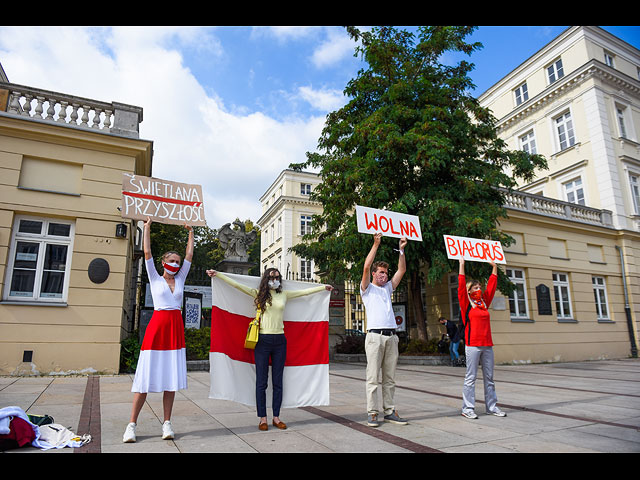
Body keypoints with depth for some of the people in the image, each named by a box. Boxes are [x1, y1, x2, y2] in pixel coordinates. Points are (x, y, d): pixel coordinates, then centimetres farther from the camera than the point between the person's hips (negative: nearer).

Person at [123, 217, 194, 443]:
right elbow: (147, 252, 2)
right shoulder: (155, 278, 7)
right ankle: (132, 425, 7)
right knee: (146, 376, -3)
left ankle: (167, 423, 10)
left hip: (176, 328, 3)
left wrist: (190, 233, 17)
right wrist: (147, 227, 4)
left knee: (172, 377, 3)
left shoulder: (180, 279, 14)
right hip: (157, 325, -3)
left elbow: (189, 255, 14)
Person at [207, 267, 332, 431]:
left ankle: (276, 417, 18)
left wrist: (324, 287, 24)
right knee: (261, 382, 3)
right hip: (263, 340, -2)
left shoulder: (284, 295, 11)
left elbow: (305, 291, 18)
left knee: (277, 382, 8)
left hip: (279, 341, 2)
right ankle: (262, 418, 13)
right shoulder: (259, 294, 4)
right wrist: (217, 274, -3)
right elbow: (237, 284, 0)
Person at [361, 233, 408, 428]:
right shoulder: (367, 288, 7)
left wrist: (401, 250, 10)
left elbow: (402, 270, 18)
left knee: (390, 378, 8)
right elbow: (366, 267, -8)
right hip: (375, 336, -5)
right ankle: (372, 413, 3)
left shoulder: (388, 288, 23)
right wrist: (376, 244, -8)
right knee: (373, 377, -3)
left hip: (391, 336, 6)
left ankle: (389, 411, 15)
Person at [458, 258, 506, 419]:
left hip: (487, 345, 6)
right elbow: (461, 286, -8)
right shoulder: (466, 304, 0)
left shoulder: (484, 302, 14)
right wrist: (462, 265, -6)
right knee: (470, 377, -2)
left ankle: (492, 407, 21)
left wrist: (494, 268, 22)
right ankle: (467, 408, 4)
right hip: (472, 345, -6)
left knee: (489, 378, 11)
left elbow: (491, 286, 20)